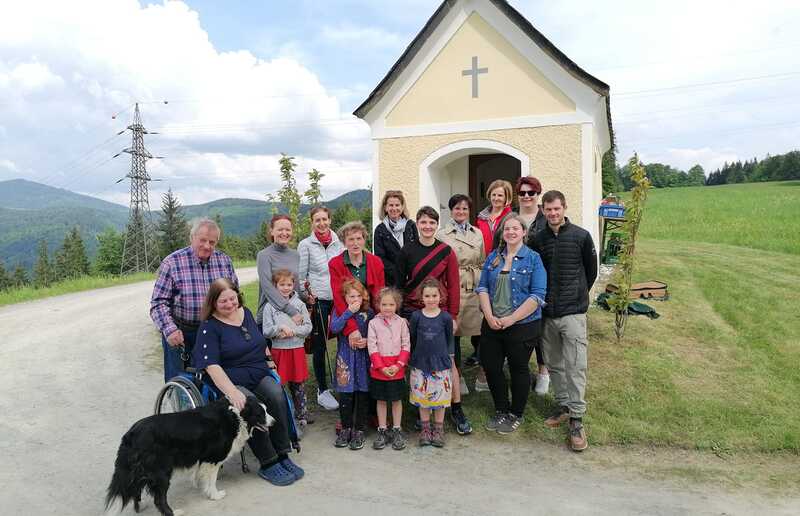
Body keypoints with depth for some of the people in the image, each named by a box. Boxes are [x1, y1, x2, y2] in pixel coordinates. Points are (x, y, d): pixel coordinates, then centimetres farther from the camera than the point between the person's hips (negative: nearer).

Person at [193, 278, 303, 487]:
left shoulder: (246, 313, 12)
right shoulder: (209, 327, -6)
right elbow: (212, 366, -16)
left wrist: (269, 360, 11)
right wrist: (232, 392, -30)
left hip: (260, 375, 5)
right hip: (232, 382, -4)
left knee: (276, 396, -27)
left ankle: (283, 456, -20)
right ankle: (268, 465, -21)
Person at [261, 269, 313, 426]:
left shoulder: (299, 304, 3)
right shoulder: (270, 306, -1)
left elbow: (308, 327, 0)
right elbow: (266, 331, -4)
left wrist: (293, 331, -13)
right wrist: (281, 328, -18)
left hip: (297, 348, 2)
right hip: (279, 349, -1)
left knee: (298, 383, 11)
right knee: (279, 383, 5)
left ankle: (301, 411, 24)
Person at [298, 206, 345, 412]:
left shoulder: (339, 242, 9)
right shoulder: (306, 245, 0)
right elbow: (301, 276, 1)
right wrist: (307, 294, -11)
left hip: (340, 299, 3)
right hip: (318, 301, -3)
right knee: (320, 346, 5)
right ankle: (322, 390, 16)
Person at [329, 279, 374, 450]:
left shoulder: (368, 313, 1)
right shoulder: (340, 311, 0)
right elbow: (334, 328, -19)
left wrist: (367, 341, -15)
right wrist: (349, 312, -21)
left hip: (364, 358, 1)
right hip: (345, 358, 0)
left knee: (362, 395, 5)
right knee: (345, 395, 4)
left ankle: (359, 431, 18)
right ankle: (345, 428, 22)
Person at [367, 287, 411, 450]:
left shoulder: (401, 322, -1)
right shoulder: (374, 323, -4)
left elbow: (406, 346, -2)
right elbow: (372, 347, -7)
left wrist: (398, 365, -13)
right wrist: (381, 367, -13)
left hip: (397, 369, 0)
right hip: (378, 369, 0)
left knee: (397, 399, 10)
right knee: (381, 400, 11)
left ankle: (397, 431, 23)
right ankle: (382, 431, 22)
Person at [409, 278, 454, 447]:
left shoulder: (446, 317, -5)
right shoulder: (416, 316, -5)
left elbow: (449, 340, 6)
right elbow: (412, 339, 3)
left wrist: (448, 357, 5)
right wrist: (414, 357, 3)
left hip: (441, 364, 0)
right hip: (421, 363, 1)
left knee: (440, 398, 7)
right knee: (422, 398, 9)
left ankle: (438, 429, 23)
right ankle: (425, 428, 24)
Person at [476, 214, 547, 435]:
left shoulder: (533, 258, -5)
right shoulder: (493, 257, 8)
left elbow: (537, 296, -12)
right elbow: (482, 287, 5)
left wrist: (511, 319, -17)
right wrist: (489, 316, -10)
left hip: (523, 325, -4)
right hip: (492, 324, 4)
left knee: (518, 368, 9)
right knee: (490, 367, 10)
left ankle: (516, 414, 28)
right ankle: (501, 410, 31)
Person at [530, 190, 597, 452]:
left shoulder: (581, 236, -3)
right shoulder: (537, 239, 5)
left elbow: (591, 272, 7)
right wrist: (544, 298, 10)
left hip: (573, 313, -4)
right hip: (547, 313, 4)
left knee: (575, 366, -5)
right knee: (554, 364, 13)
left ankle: (576, 419, 3)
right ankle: (563, 406, 28)